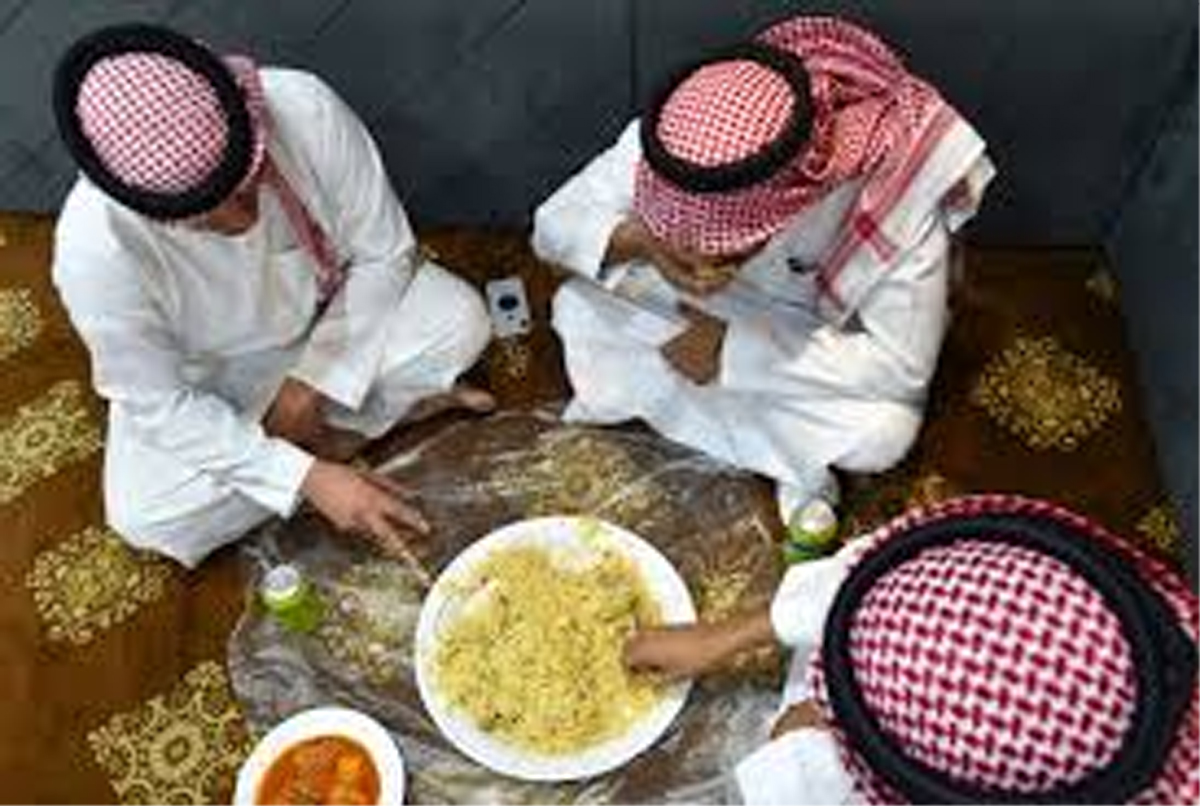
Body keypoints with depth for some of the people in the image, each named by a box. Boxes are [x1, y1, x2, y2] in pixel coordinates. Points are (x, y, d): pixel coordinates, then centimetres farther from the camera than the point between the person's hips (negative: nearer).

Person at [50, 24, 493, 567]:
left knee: (460, 320, -22)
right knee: (144, 515, -21)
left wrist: (314, 380, -23)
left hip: (334, 318, 1)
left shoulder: (305, 109, -33)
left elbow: (383, 253, -19)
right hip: (207, 379, 0)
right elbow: (160, 405, -24)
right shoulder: (95, 248, -35)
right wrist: (308, 478, -31)